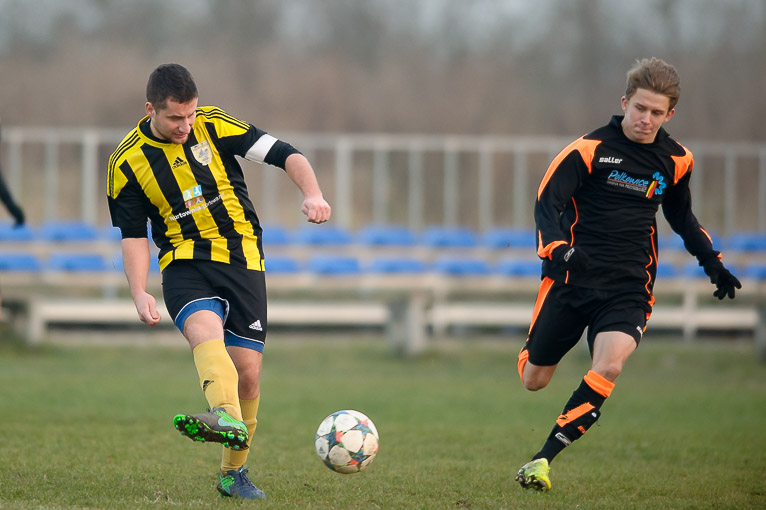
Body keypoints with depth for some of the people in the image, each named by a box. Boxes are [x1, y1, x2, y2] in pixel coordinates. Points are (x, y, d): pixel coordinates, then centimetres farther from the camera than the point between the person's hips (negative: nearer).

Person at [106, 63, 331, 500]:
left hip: (242, 259, 1)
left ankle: (234, 472, 17)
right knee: (205, 331, -33)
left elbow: (284, 154, -4)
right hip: (184, 263, -1)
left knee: (247, 373, -2)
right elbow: (134, 234, 5)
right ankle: (227, 419, -60)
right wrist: (139, 293, -8)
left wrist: (313, 194, -22)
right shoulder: (128, 162, -1)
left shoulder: (215, 126, -2)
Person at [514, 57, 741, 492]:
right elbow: (547, 200, -12)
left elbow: (681, 216, 26)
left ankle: (545, 458, -21)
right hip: (574, 276, -1)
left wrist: (712, 261, 18)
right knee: (533, 380, 6)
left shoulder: (676, 160, 7)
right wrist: (555, 247, -30)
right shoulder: (591, 148, -7)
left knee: (609, 366, -27)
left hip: (630, 288, 2)